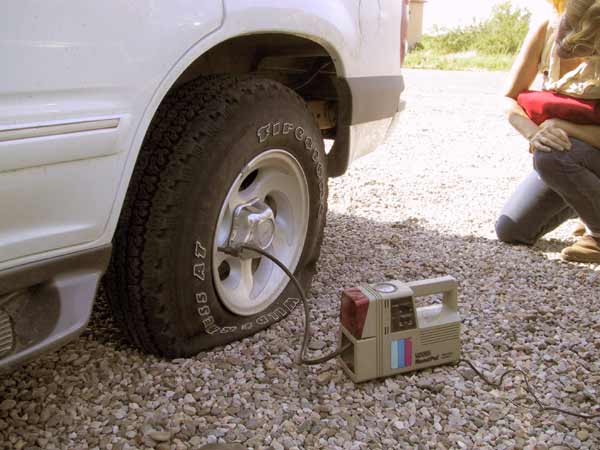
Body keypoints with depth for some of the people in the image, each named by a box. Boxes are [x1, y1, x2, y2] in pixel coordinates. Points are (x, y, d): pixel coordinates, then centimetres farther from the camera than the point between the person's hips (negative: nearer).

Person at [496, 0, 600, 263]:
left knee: (551, 154, -38)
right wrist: (533, 132, -29)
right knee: (509, 231, -2)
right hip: (566, 150, 5)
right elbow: (509, 98, -12)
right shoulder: (545, 32, -14)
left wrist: (563, 126, -39)